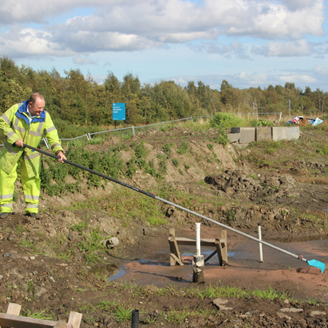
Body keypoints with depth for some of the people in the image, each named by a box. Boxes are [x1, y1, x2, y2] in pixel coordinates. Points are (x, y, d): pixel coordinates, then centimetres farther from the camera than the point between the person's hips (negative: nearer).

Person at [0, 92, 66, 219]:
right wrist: (14, 138, -19)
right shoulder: (16, 109, -16)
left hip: (31, 153, 1)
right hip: (12, 151, -1)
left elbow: (52, 134, -19)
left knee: (31, 179, 3)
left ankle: (32, 208, 12)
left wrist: (58, 150, -33)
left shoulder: (44, 116, -12)